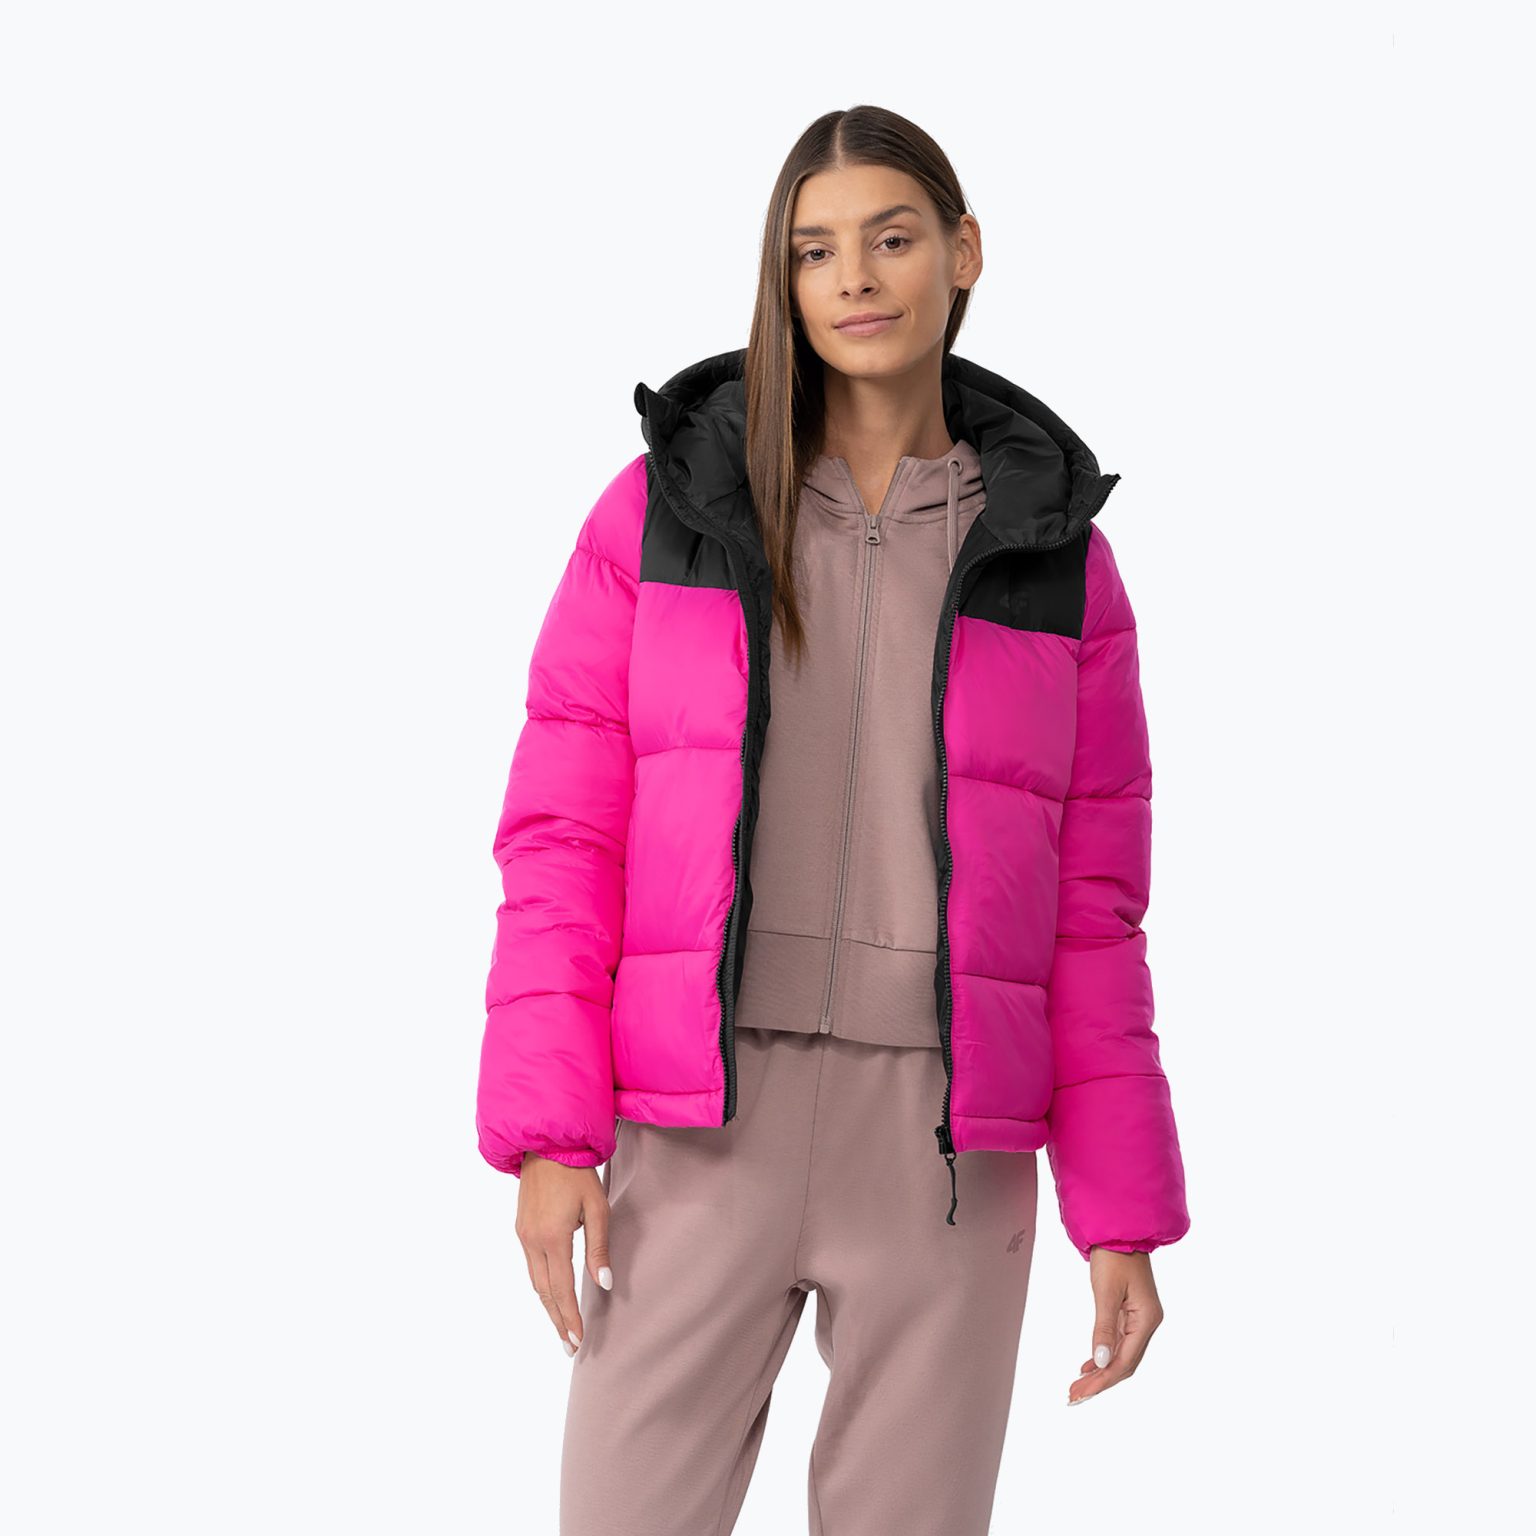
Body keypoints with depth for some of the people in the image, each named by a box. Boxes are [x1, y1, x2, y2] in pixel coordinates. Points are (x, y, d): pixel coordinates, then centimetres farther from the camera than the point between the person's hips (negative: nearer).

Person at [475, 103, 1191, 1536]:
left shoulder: (1055, 551, 6)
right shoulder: (664, 504, 3)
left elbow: (1088, 902, 6)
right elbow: (565, 837, 1)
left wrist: (1123, 1212, 2)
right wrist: (546, 1135, -9)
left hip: (944, 1149, 1)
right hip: (706, 1133, -1)